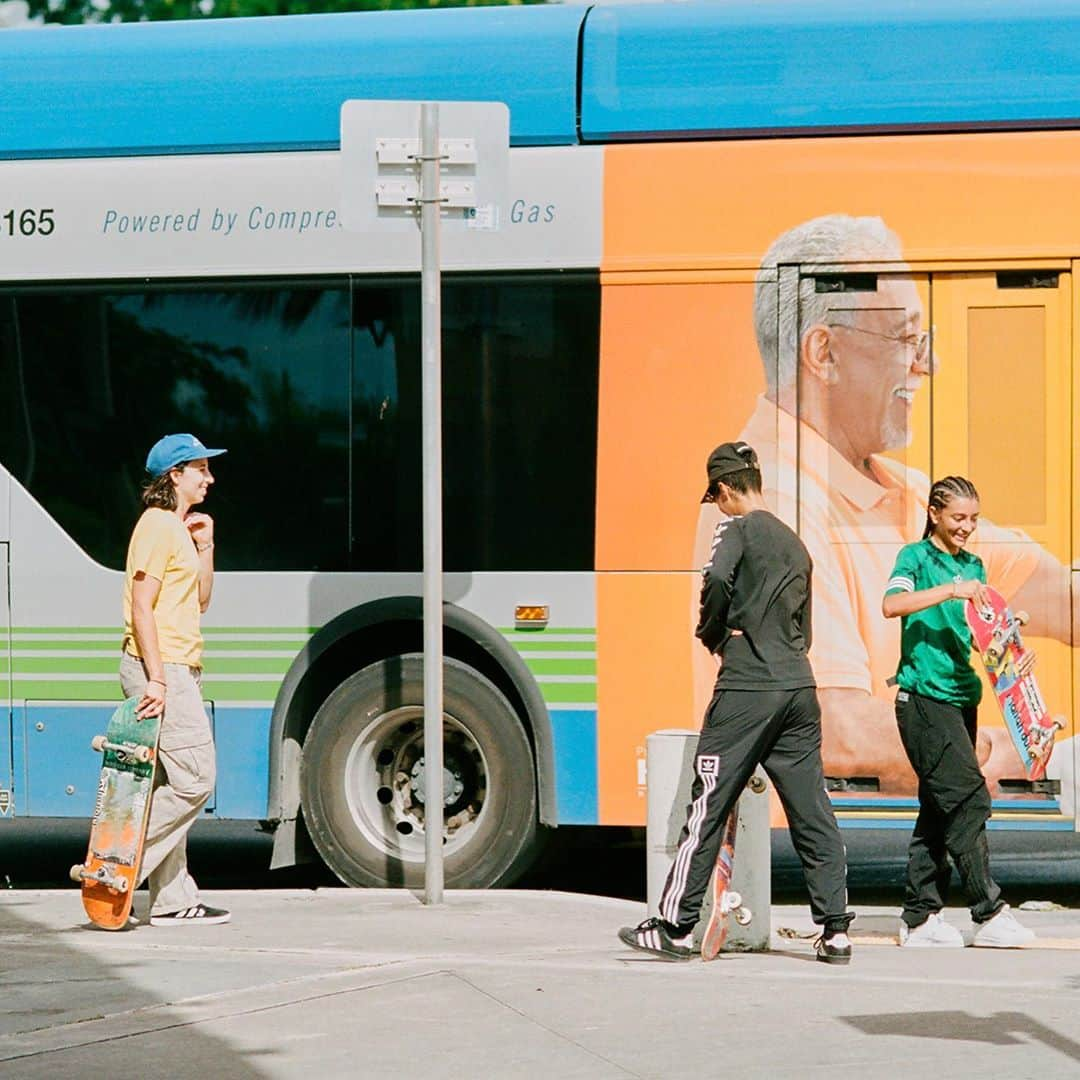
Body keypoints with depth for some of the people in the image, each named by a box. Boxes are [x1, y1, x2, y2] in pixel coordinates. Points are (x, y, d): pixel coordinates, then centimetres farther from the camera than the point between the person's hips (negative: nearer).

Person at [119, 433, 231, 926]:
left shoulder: (180, 528, 19)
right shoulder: (157, 526, -11)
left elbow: (200, 601, 23)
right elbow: (142, 608, -17)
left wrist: (205, 546, 11)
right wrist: (157, 679, -22)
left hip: (179, 671, 10)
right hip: (159, 668, -10)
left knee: (173, 787, 8)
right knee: (193, 780, -14)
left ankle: (173, 901, 8)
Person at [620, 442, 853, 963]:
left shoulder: (738, 530, -3)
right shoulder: (793, 543, 20)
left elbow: (717, 579, -23)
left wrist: (713, 635, -6)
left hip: (747, 690, -7)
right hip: (799, 686, 7)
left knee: (708, 807, -1)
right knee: (812, 812, 6)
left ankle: (674, 927, 3)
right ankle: (836, 930, 3)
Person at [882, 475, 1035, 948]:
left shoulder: (974, 566, 17)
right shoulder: (917, 557, -4)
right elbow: (891, 604, -22)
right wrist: (951, 590, -29)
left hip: (961, 696, 8)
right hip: (924, 698, -8)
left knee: (940, 808, 8)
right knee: (967, 799, -13)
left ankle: (920, 917, 12)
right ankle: (989, 914, -14)